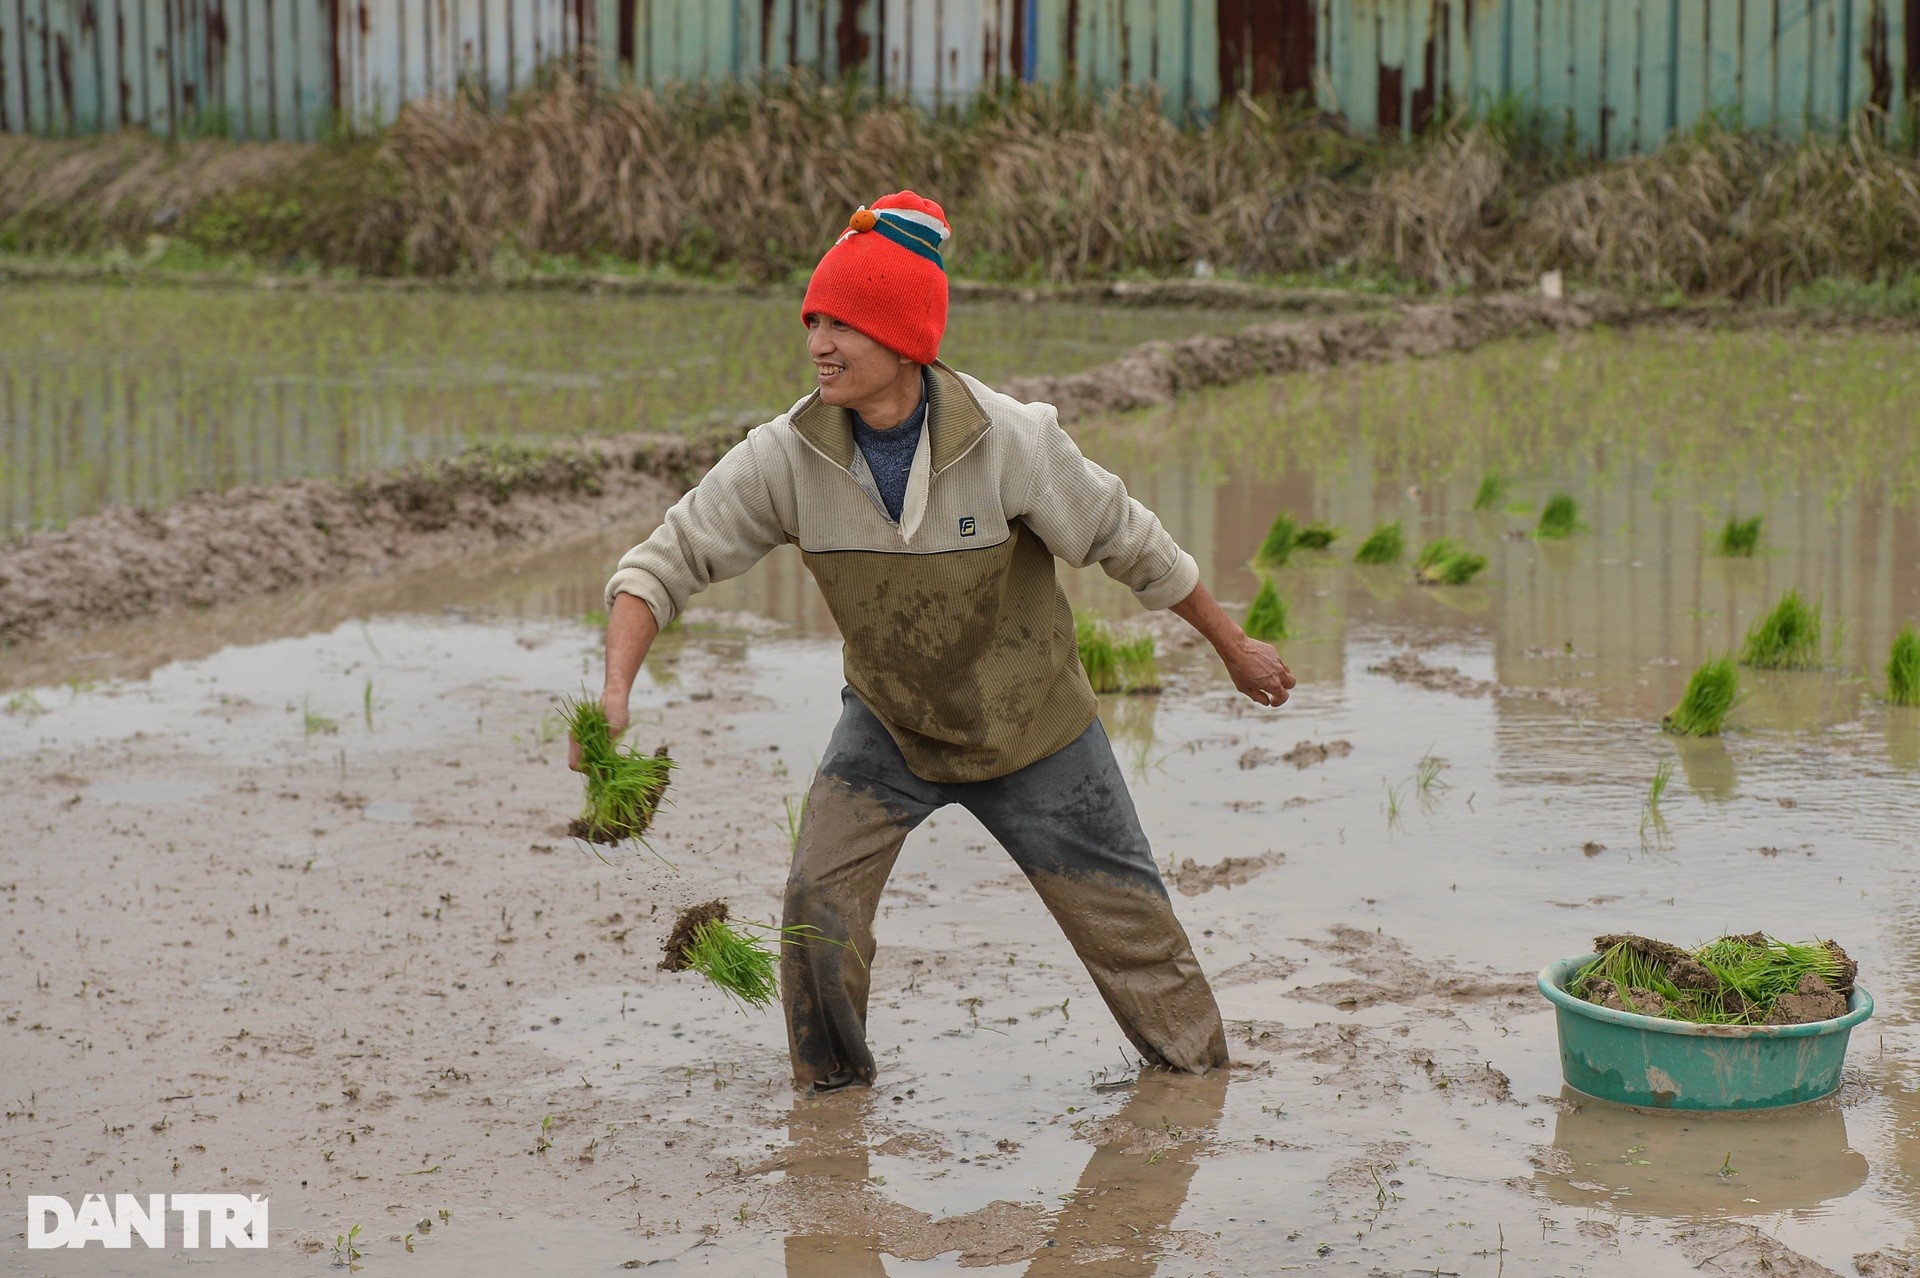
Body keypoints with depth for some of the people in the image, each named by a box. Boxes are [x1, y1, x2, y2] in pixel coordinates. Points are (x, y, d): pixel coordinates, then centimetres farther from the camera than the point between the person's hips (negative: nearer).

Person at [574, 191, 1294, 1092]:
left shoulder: (1009, 441, -28)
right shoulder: (787, 456, -22)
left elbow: (1128, 542, -15)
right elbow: (669, 558, -17)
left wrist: (1232, 647, -3)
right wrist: (615, 689, -33)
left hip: (1027, 722, -2)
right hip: (888, 722, 2)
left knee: (1122, 913, 9)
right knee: (818, 901, -14)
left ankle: (1199, 1066, 34)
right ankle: (830, 1088, 9)